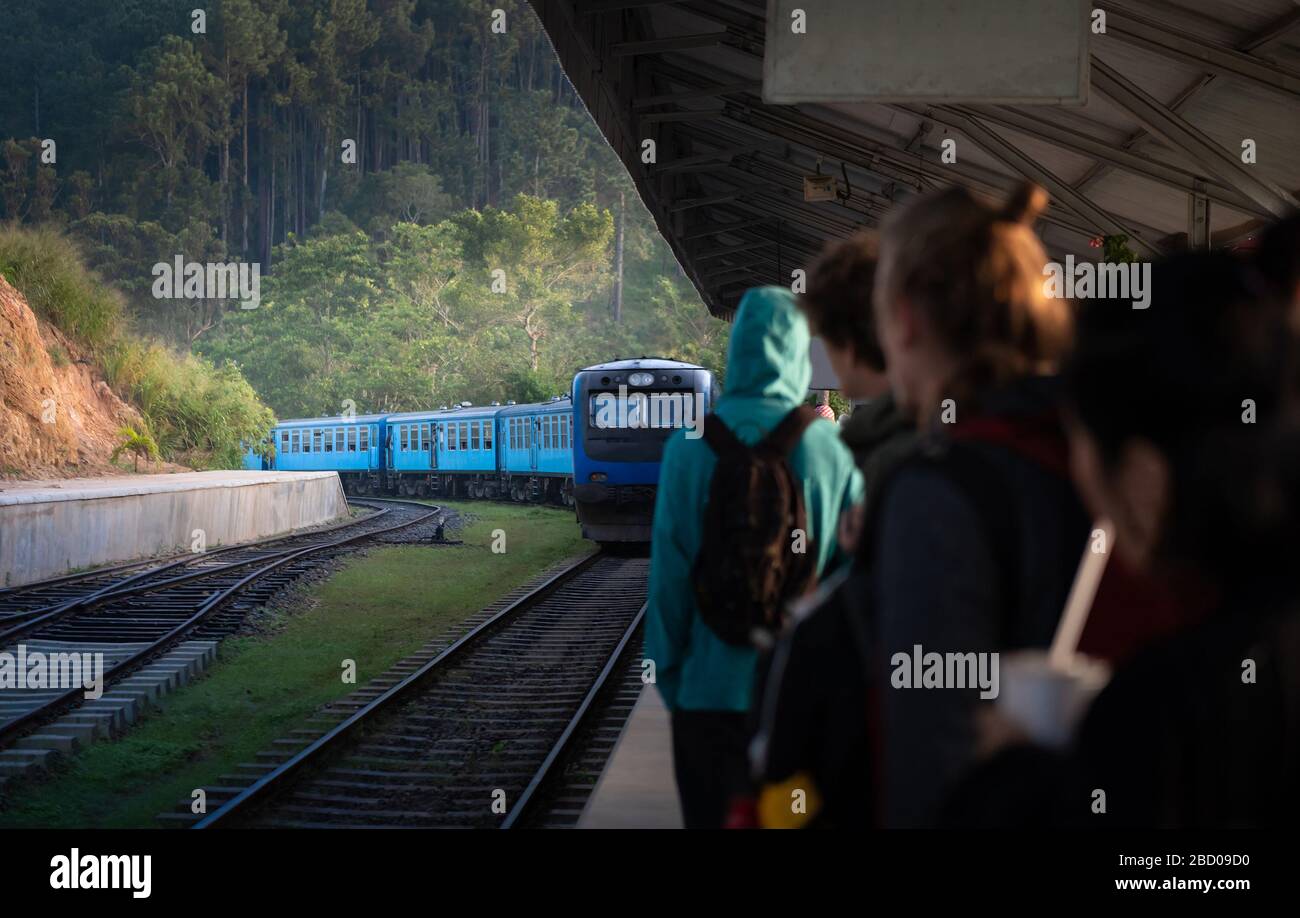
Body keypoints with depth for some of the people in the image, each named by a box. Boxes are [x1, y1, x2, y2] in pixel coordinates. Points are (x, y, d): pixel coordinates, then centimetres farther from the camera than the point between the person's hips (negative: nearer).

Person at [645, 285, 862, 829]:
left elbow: (668, 575, -4)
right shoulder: (832, 451, -7)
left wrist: (669, 678, 6)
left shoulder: (690, 448, -6)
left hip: (711, 688, 0)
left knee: (712, 819, 9)